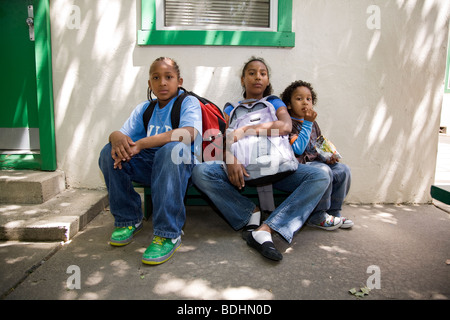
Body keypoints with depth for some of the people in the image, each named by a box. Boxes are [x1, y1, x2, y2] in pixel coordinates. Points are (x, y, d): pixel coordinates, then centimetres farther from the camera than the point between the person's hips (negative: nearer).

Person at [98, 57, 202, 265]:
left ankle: (168, 234, -32)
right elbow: (122, 133, 6)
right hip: (148, 164, 5)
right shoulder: (144, 109, 15)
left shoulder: (188, 102, -3)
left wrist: (140, 144, -28)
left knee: (172, 149, -37)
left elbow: (188, 133, -24)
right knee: (109, 153, -14)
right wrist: (118, 138, -22)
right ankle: (129, 220, -1)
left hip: (180, 164, -5)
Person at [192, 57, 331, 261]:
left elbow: (286, 126, -9)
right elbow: (224, 140, -1)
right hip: (242, 167, 0)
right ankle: (251, 213, -18)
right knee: (201, 172, -27)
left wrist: (245, 130, -17)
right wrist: (230, 158, -24)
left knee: (320, 177, -25)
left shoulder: (274, 103, 15)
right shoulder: (231, 109, 16)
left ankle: (265, 230, -35)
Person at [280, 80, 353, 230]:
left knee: (343, 170, -6)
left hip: (314, 162, 8)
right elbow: (298, 149, -21)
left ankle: (333, 212, 6)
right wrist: (307, 124, -18)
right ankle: (318, 217, -15)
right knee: (323, 171, -31)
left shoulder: (313, 124, 17)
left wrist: (327, 157, 1)